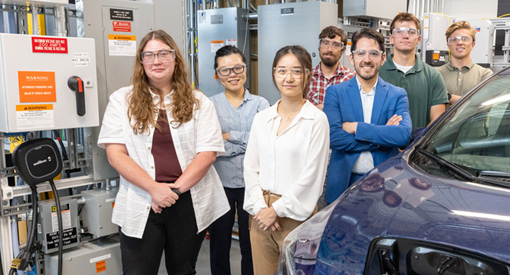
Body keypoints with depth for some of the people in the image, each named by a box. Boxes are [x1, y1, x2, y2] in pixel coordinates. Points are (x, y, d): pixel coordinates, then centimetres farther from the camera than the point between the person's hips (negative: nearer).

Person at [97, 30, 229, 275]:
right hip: (141, 205, -1)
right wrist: (154, 188, -16)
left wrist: (175, 188, -13)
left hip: (190, 203, 1)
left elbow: (208, 152, -3)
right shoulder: (122, 100, 2)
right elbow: (115, 154, -5)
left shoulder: (198, 102, 4)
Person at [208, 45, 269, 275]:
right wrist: (248, 142, -14)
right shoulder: (209, 105, -1)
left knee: (251, 247, 11)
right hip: (220, 184, 0)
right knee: (219, 246, 14)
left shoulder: (260, 104, 2)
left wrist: (230, 136, -11)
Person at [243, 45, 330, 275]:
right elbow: (250, 167, 8)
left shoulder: (316, 120, -7)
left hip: (295, 214, -4)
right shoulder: (261, 118, 8)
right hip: (261, 213, 4)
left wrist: (277, 209, -10)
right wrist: (259, 207, -3)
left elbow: (311, 175, -11)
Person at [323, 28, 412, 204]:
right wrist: (383, 135, -13)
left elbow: (404, 135, -13)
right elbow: (334, 137, -13)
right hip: (344, 183, 0)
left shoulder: (398, 95, 4)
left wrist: (356, 127, -16)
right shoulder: (335, 92, 1)